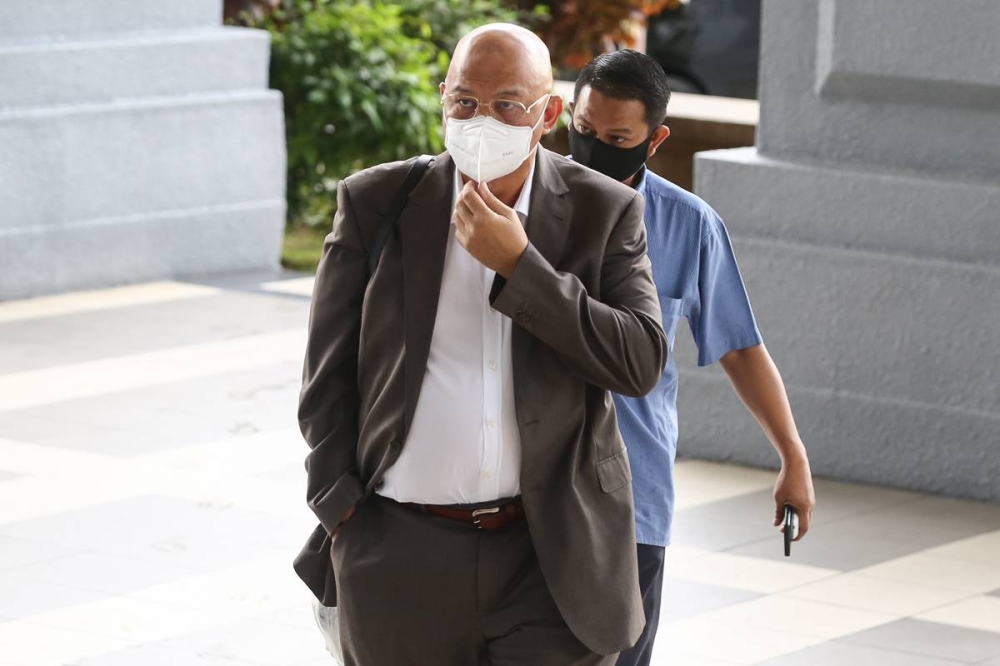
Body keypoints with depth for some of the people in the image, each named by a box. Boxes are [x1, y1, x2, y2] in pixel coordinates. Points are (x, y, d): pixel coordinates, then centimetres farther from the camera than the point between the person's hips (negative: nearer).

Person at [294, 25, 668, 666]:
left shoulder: (605, 212, 0)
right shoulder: (375, 203, 1)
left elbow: (642, 363, -11)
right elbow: (328, 373, 6)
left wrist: (517, 264, -16)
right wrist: (343, 512, -2)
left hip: (552, 561, -1)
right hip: (401, 558, 1)